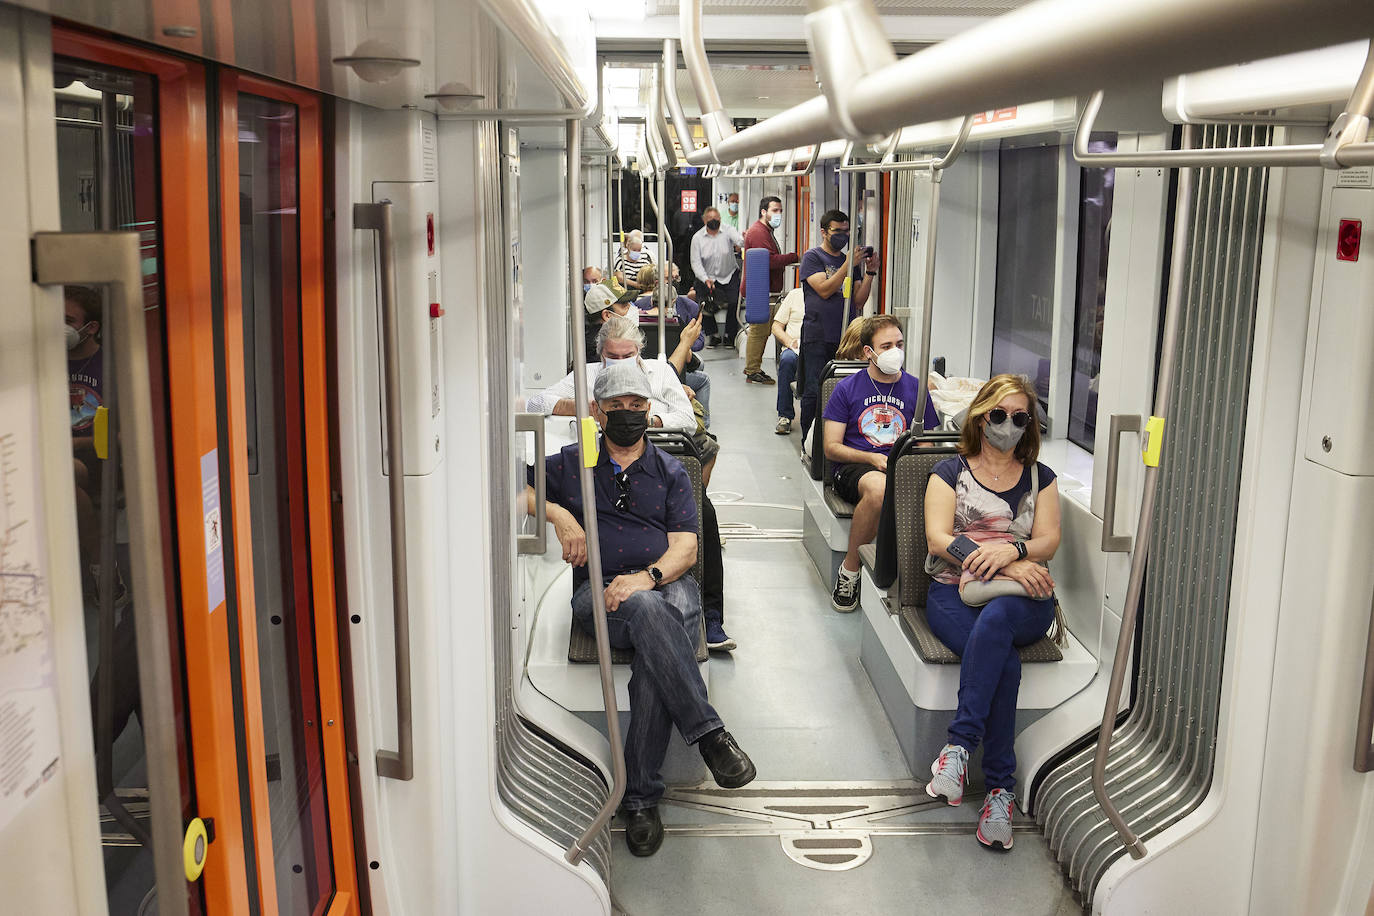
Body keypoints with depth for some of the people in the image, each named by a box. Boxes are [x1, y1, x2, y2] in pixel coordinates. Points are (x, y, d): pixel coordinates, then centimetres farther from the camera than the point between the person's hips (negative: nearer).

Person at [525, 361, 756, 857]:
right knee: (647, 610, -39)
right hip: (600, 590, -1)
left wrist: (647, 577, -14)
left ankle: (640, 796, -29)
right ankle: (710, 733, -39)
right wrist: (557, 513, -5)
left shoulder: (670, 472, 19)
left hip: (667, 583, 1)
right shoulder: (571, 464, 19)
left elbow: (685, 546, 8)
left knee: (656, 662, -34)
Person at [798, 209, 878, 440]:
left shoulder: (849, 261, 18)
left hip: (846, 338, 5)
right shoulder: (813, 257, 4)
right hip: (818, 337, -4)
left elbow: (859, 301, 12)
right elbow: (824, 290, -11)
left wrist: (869, 272, 1)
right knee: (814, 393, -5)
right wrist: (849, 264, -15)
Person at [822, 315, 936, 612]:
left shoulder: (915, 388, 13)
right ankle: (850, 571, -19)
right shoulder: (847, 388, 6)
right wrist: (873, 458, -14)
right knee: (879, 487, -40)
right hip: (852, 467, -2)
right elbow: (831, 448, 2)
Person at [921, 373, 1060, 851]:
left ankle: (959, 744, -39)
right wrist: (1006, 566, -14)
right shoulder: (950, 471, 13)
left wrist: (1011, 549, -19)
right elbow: (938, 539, -2)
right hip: (954, 591, -1)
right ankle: (1000, 789, -31)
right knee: (1005, 663, -33)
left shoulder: (1040, 478, 21)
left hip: (1022, 598, 1)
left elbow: (1048, 541, 6)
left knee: (994, 620, -38)